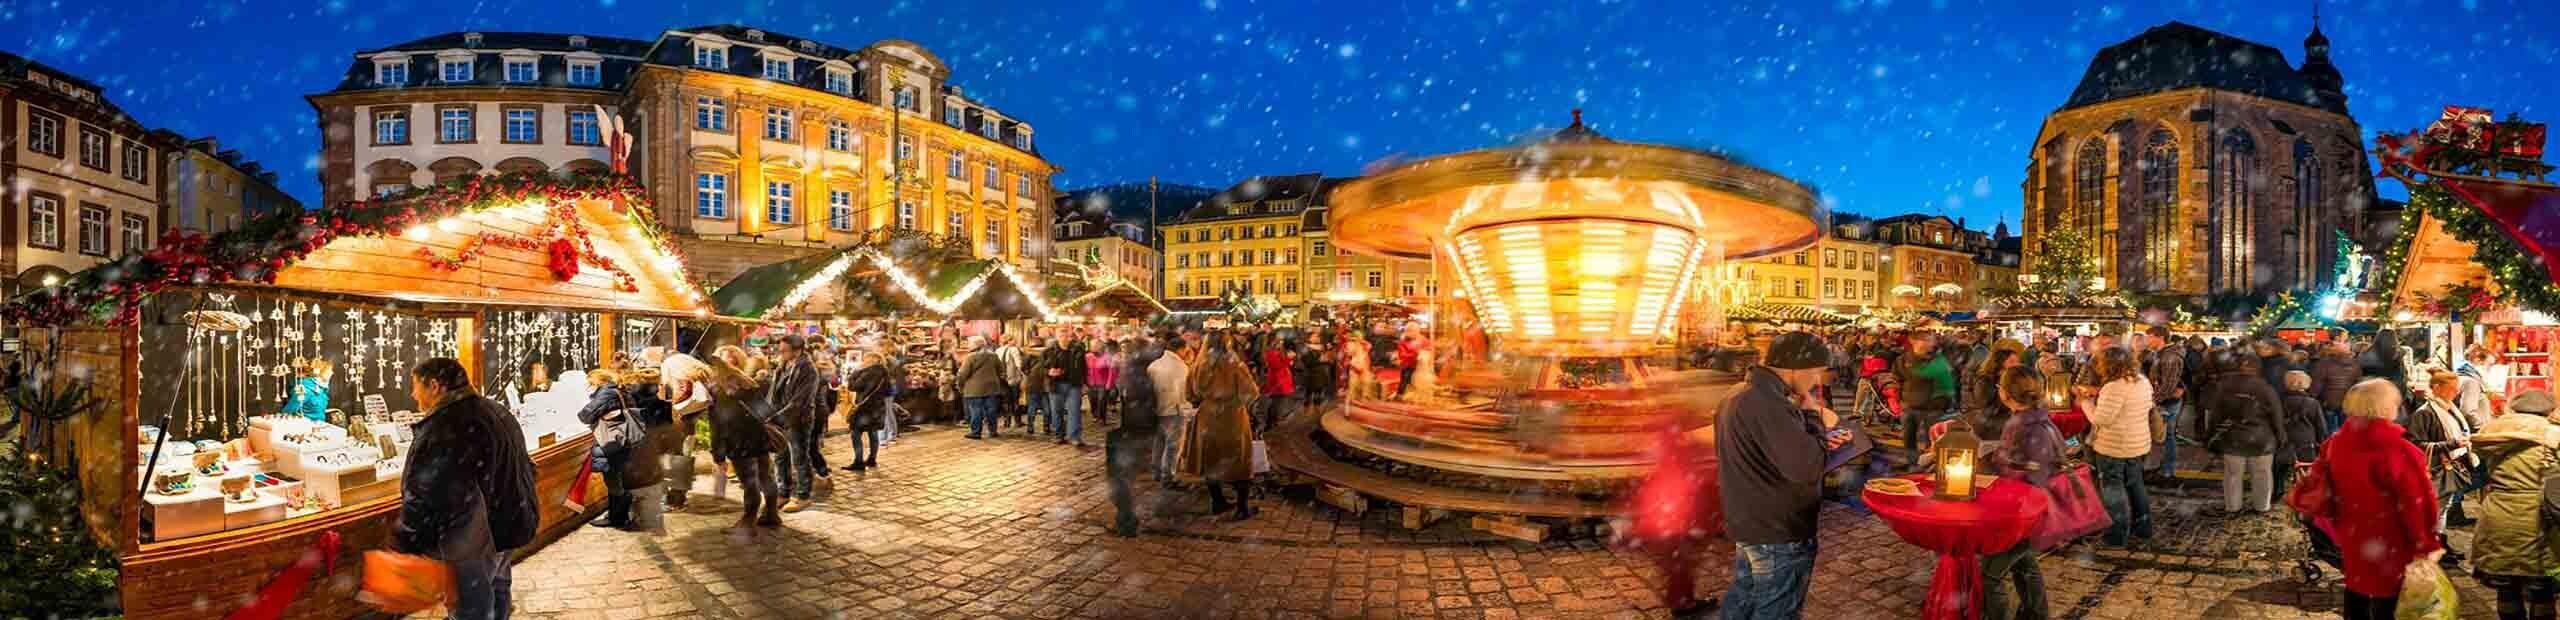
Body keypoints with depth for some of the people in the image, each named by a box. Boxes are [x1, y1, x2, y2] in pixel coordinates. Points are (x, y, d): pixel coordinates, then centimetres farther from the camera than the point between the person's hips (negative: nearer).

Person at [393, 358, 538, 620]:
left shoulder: (441, 428, -22)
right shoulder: (497, 412, 8)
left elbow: (421, 495, -22)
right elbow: (524, 466, 17)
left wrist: (404, 544, -12)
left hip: (472, 539, -9)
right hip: (509, 524, 9)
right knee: (495, 593, 25)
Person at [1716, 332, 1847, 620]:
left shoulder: (1743, 395, 8)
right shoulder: (1768, 404, -25)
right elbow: (1805, 468, -31)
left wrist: (1818, 437, 6)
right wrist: (1816, 421, -15)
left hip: (1749, 524, 10)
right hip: (1778, 533, -10)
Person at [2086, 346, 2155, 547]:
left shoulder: (2114, 387, -26)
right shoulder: (2143, 381, 2)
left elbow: (2100, 419, -26)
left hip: (2113, 447, -8)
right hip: (2138, 444, 8)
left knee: (2113, 489, 4)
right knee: (2135, 485, 21)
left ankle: (2117, 535, 11)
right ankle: (2142, 527, 31)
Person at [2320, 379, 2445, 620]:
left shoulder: (2336, 443, -3)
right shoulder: (2396, 449, -22)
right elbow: (2415, 502, -20)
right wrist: (2426, 544, -11)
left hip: (2353, 536, 6)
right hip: (2389, 541, -6)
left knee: (2356, 589, 20)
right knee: (2387, 596, 6)